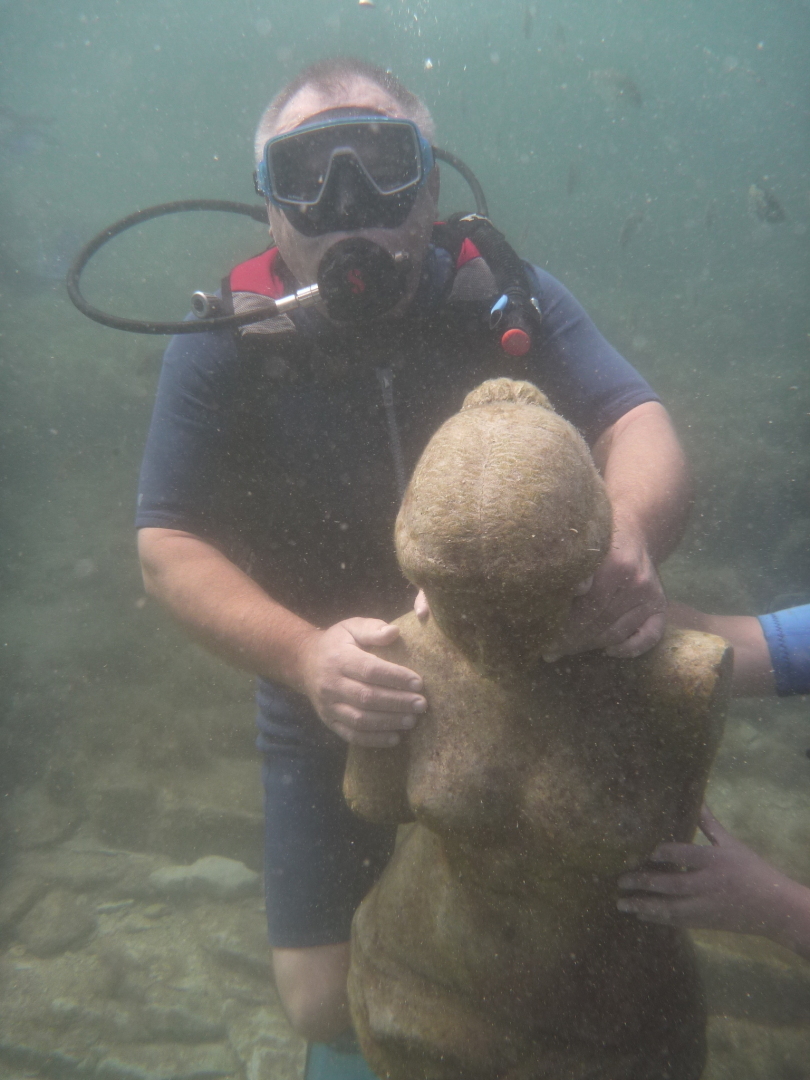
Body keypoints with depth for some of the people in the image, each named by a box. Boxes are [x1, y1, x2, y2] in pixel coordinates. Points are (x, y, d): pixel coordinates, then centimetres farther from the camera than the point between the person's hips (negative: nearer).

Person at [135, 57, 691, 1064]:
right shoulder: (224, 344, -14)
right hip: (329, 711, 0)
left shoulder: (505, 299, -12)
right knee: (324, 1003, 7)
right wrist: (302, 655, -34)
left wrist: (628, 535, -45)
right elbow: (168, 546, -16)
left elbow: (638, 424, -20)